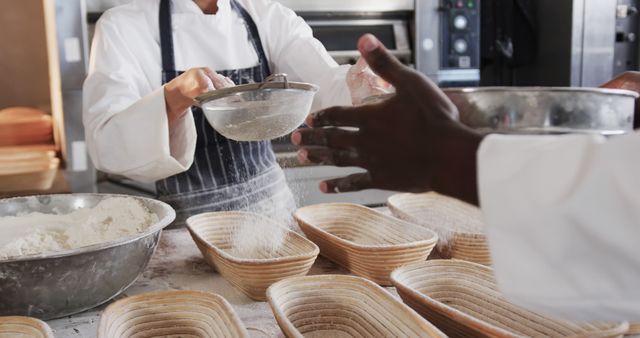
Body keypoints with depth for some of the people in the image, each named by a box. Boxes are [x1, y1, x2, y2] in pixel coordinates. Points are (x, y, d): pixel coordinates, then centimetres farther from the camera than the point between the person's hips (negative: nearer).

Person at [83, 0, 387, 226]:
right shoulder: (123, 26, -10)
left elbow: (328, 87, -15)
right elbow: (107, 145, -20)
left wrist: (359, 86, -36)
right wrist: (175, 97, -37)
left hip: (273, 205, 3)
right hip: (188, 220, -3)